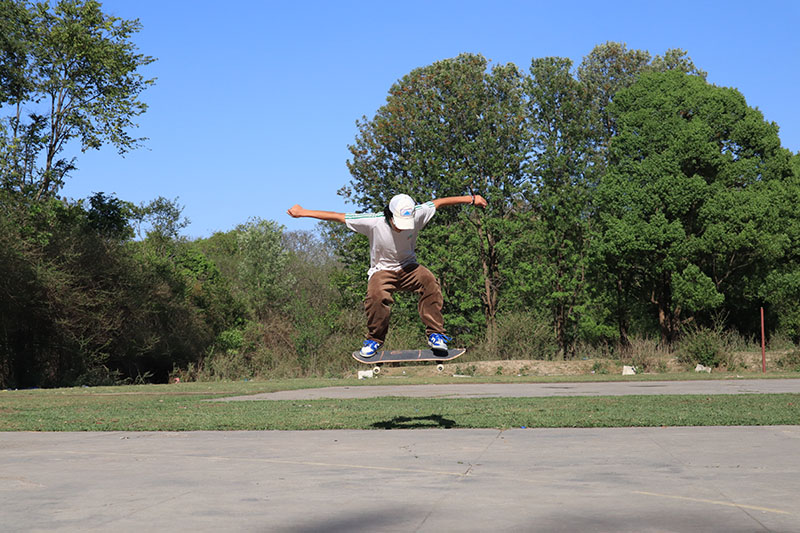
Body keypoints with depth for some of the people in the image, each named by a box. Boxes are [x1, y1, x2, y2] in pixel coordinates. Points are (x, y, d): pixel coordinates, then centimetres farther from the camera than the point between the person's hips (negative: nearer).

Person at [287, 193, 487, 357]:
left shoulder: (416, 215, -16)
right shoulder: (374, 222, -22)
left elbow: (439, 202, 0)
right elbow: (337, 216, -16)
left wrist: (471, 199, 5)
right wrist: (303, 212, -16)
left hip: (408, 267, 2)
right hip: (382, 270, -2)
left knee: (429, 281, -30)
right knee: (377, 295, -35)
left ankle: (435, 334, -19)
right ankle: (375, 339, -9)